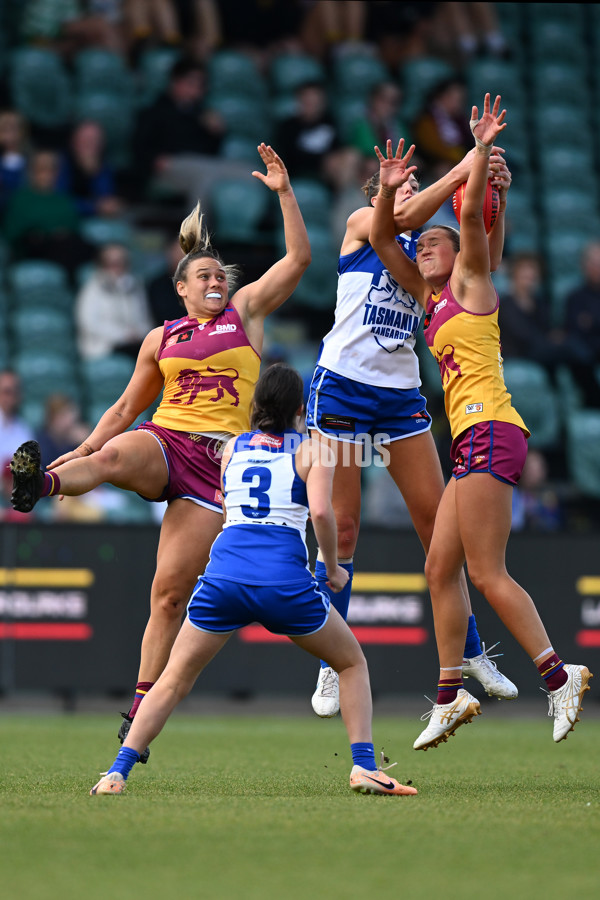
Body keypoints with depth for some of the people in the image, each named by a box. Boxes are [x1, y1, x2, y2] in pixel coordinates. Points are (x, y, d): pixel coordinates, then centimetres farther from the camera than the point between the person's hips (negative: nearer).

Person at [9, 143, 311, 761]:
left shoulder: (245, 312, 13)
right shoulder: (161, 339, 16)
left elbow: (298, 258, 5)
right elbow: (126, 407, 21)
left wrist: (283, 192, -1)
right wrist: (78, 451, 11)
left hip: (218, 459, -2)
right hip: (163, 440, 2)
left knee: (171, 591, -9)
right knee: (111, 456, -38)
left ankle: (139, 715, -5)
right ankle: (38, 483, -66)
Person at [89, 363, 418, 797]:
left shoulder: (232, 447, 22)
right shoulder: (312, 449, 12)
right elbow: (321, 511, -3)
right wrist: (333, 568, 10)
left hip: (225, 570, 2)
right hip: (284, 578, -2)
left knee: (173, 681, 13)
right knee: (354, 664, 20)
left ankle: (118, 772, -3)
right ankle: (364, 766, 5)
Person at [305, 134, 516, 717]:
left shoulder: (424, 248, 14)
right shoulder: (361, 225, 1)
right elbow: (405, 218, -20)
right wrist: (461, 171, -23)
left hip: (401, 395, 5)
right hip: (341, 387, -5)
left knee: (436, 521, 3)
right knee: (341, 528, -4)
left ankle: (470, 652, 14)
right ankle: (331, 668, 4)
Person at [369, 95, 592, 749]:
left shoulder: (470, 281, 3)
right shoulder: (429, 297, 22)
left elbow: (472, 213, -11)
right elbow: (381, 239, 22)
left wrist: (482, 151, -16)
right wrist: (389, 191, 8)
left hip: (490, 431, -9)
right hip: (471, 442, 9)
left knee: (486, 573, -14)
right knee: (440, 568, 5)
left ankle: (558, 675, -14)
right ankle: (450, 694, 5)